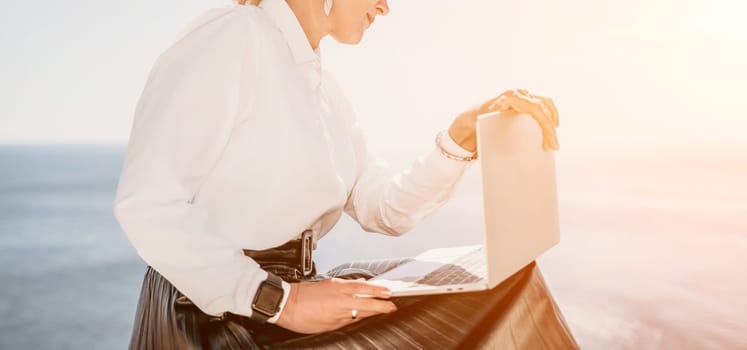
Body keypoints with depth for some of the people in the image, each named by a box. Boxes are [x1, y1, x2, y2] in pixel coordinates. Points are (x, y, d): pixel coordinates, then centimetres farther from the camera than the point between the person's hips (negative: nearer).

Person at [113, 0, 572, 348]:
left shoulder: (325, 91, 13)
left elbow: (385, 209, 10)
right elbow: (147, 203, -21)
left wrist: (463, 136, -4)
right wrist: (279, 301, -24)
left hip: (290, 289, 8)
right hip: (210, 310, -8)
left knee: (490, 293, -2)